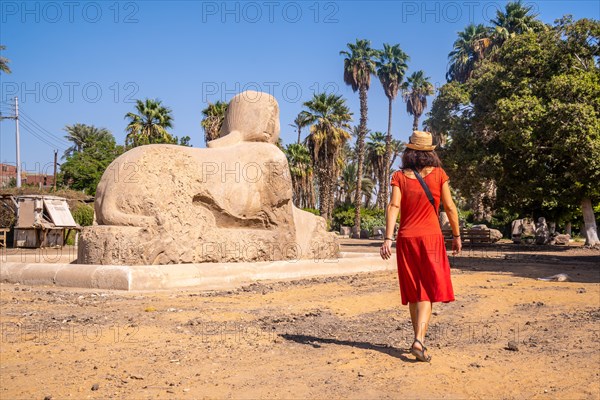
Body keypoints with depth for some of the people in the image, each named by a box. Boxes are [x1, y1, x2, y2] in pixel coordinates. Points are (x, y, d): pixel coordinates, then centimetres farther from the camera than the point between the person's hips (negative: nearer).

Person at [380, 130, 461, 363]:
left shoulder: (400, 176, 1)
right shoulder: (438, 174, 0)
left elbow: (394, 206, -11)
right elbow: (449, 207, 0)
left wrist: (388, 238, -16)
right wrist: (456, 235, 11)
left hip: (406, 239, 2)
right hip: (431, 238, -2)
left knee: (413, 291, 14)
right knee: (427, 291, -1)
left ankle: (419, 340, 23)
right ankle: (419, 341, -18)